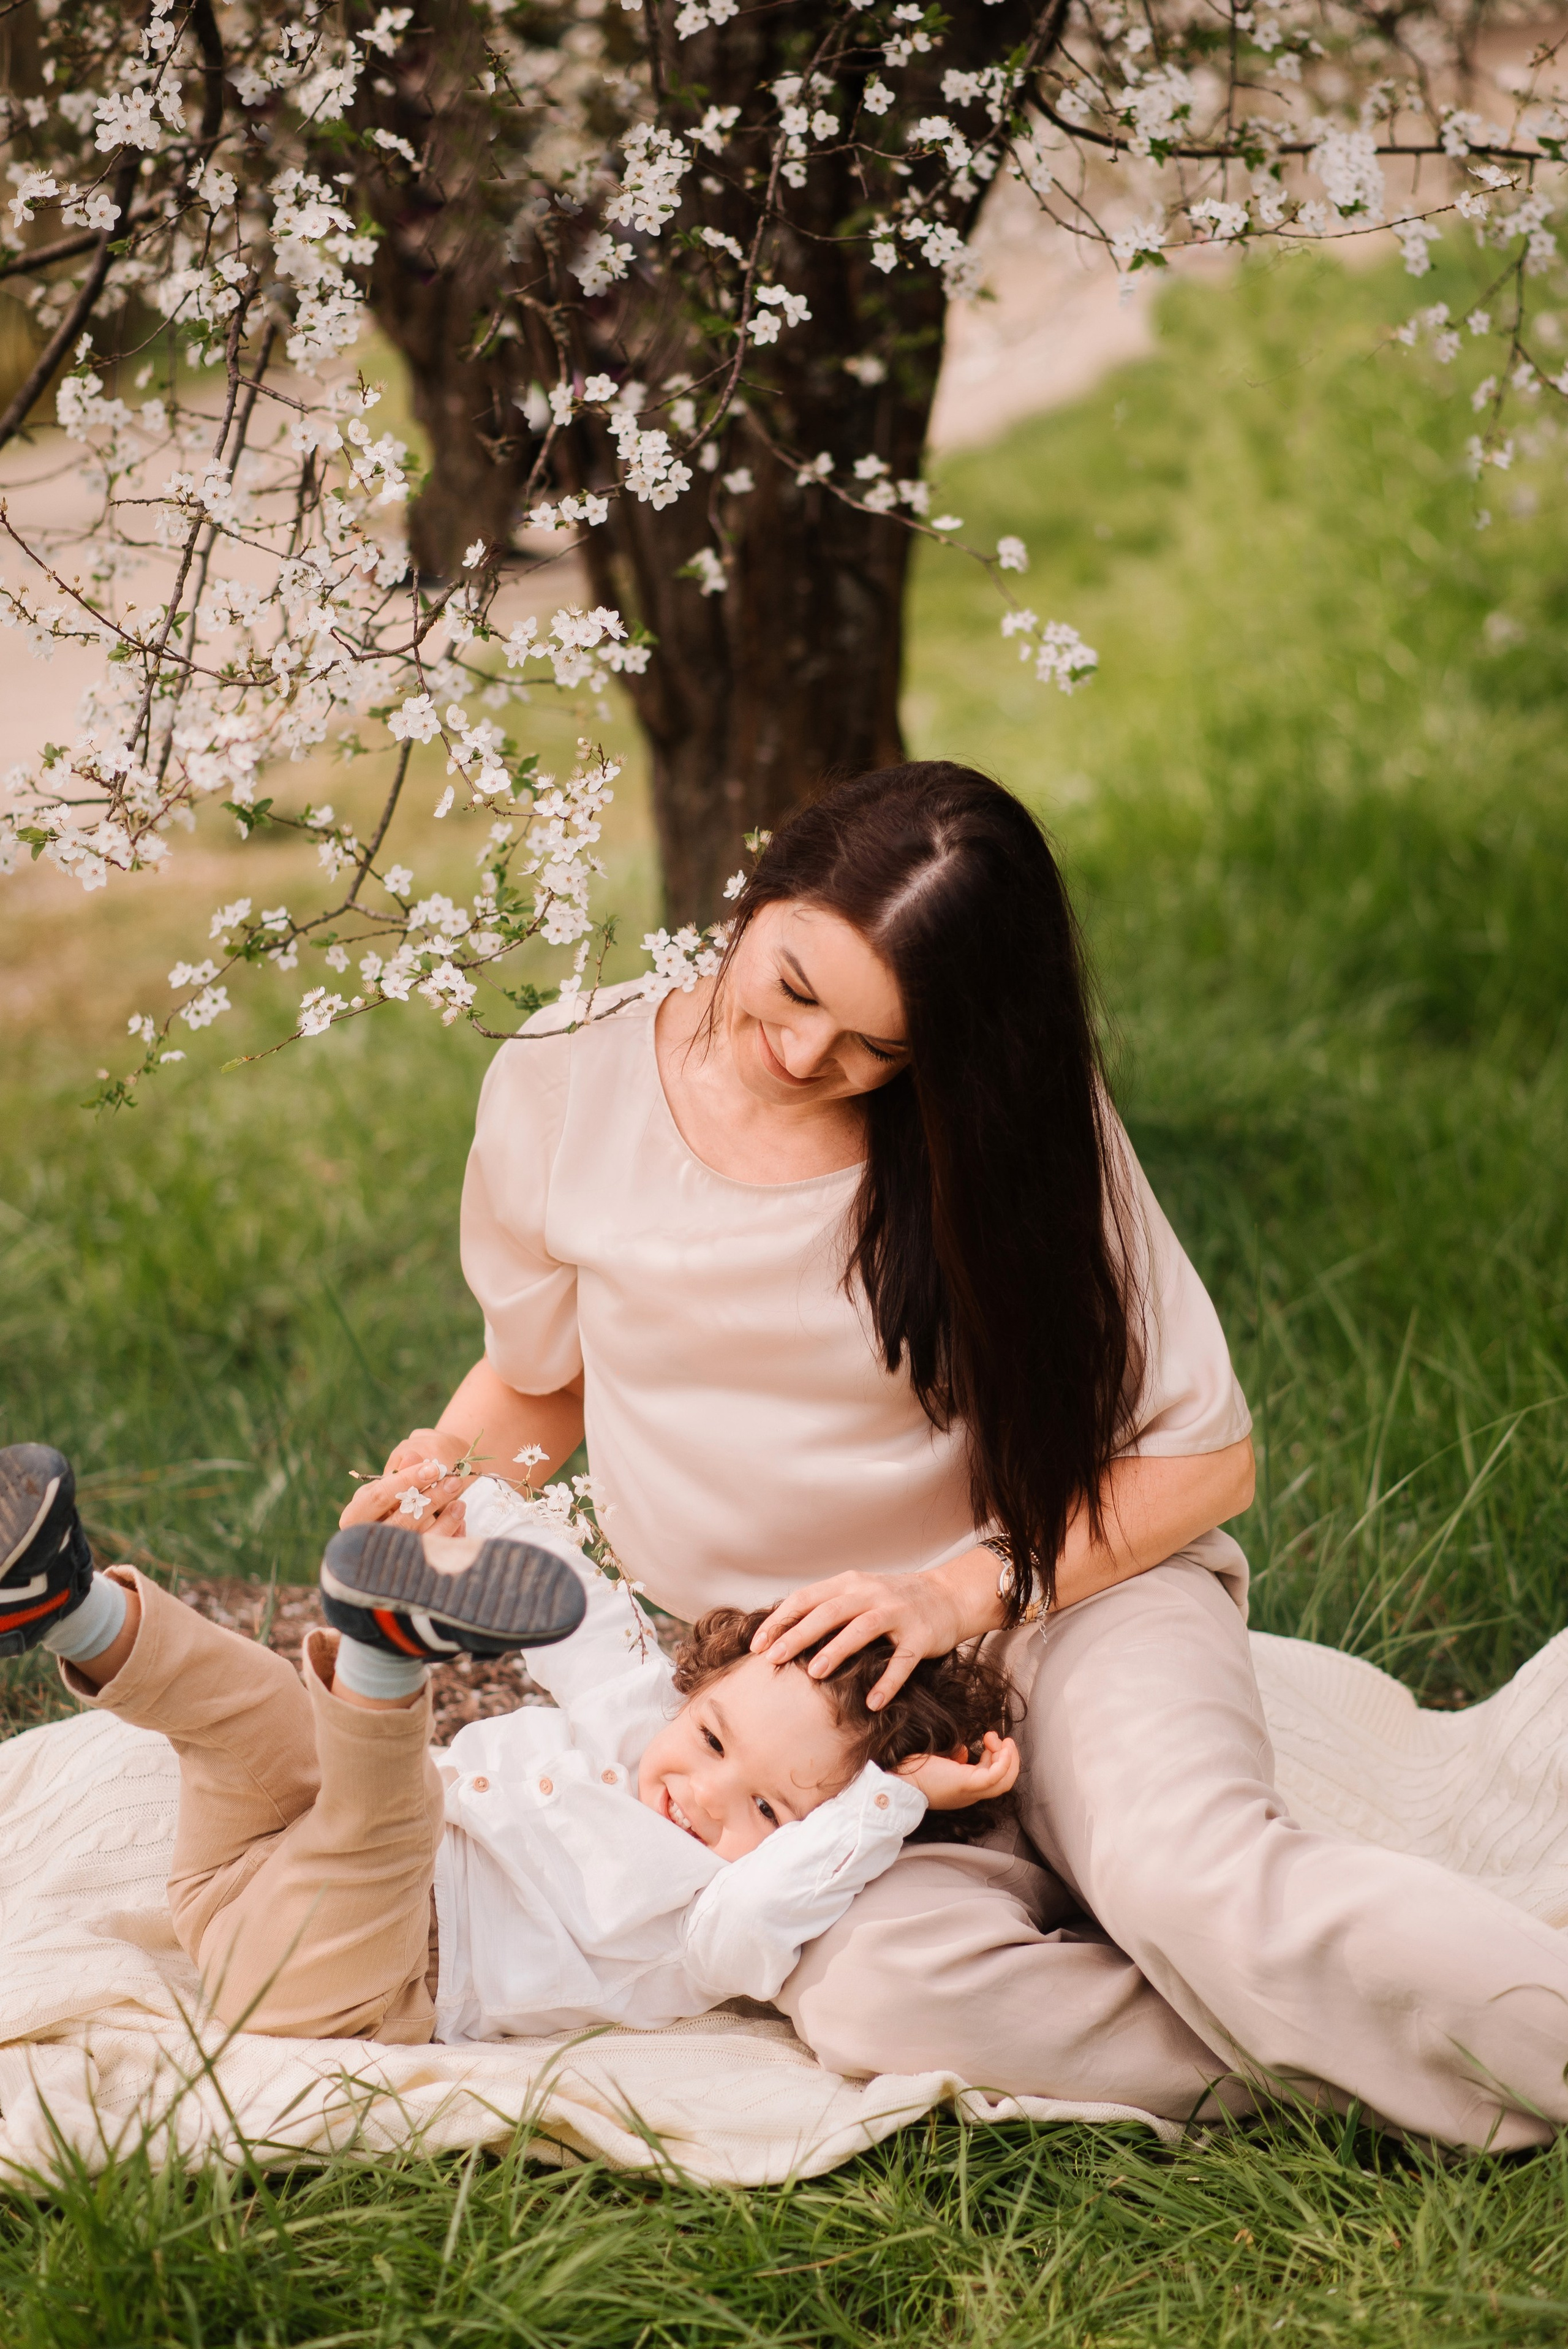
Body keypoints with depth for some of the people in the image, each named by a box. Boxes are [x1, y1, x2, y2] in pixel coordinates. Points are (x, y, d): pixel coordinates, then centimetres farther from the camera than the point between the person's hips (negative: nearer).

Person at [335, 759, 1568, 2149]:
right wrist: (447, 1473, -8)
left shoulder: (1010, 1119, -11)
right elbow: (540, 1378, 14)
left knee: (1194, 1882, -36)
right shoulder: (566, 1086, -5)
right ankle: (1391, 2057, -25)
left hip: (1061, 1587, -1)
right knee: (875, 1988, -33)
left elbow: (1202, 1456, -7)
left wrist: (957, 1594, -20)